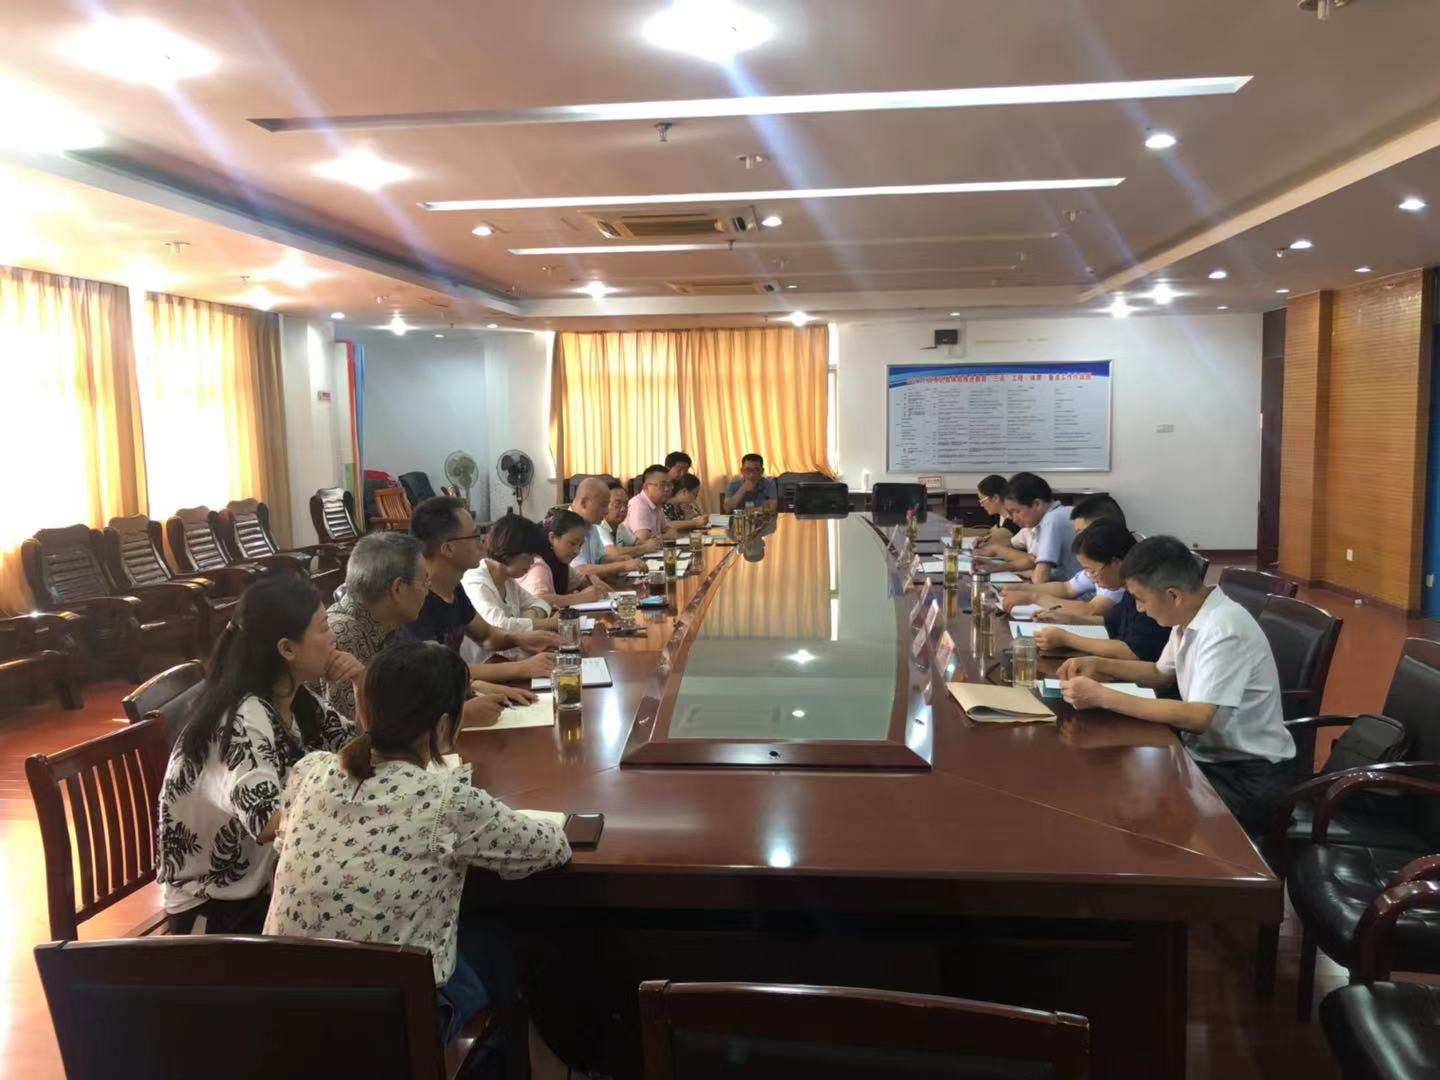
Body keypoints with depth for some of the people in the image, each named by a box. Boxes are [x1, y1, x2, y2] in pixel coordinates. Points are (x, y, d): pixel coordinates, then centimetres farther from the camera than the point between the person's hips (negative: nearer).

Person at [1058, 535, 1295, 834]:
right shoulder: (1189, 617, 2)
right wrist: (1099, 664, 3)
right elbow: (1161, 674, 19)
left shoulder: (1223, 630, -25)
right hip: (1206, 756, 8)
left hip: (1246, 777, -8)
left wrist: (1103, 697, -30)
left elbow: (1198, 717, -32)